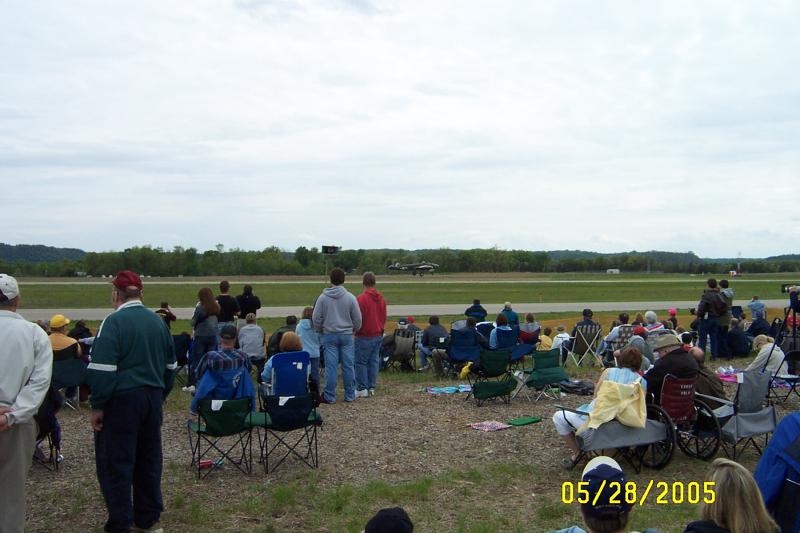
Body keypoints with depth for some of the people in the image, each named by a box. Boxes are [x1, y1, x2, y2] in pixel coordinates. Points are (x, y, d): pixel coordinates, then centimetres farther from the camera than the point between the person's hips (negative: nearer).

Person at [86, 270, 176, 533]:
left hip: (122, 400, -6)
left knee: (117, 462, 4)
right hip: (152, 399, 6)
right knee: (148, 458, 14)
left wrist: (98, 406, -10)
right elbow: (170, 366, 15)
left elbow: (102, 369, -18)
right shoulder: (157, 321, 7)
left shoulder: (114, 321, -13)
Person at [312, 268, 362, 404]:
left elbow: (316, 319, 0)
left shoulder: (323, 298, -4)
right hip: (346, 335, 1)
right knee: (348, 366, 7)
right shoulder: (350, 297, -4)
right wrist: (353, 330, 20)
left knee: (331, 366, 1)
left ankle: (329, 396, 4)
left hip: (329, 335, 0)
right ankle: (350, 395, 14)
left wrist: (321, 331, 17)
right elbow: (358, 319, 1)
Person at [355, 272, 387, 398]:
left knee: (361, 362, 1)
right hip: (378, 335, 7)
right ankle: (371, 388, 13)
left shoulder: (361, 298, -15)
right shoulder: (381, 298, 7)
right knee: (374, 361, 10)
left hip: (365, 336, -7)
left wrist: (356, 331, 3)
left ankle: (362, 389, 1)